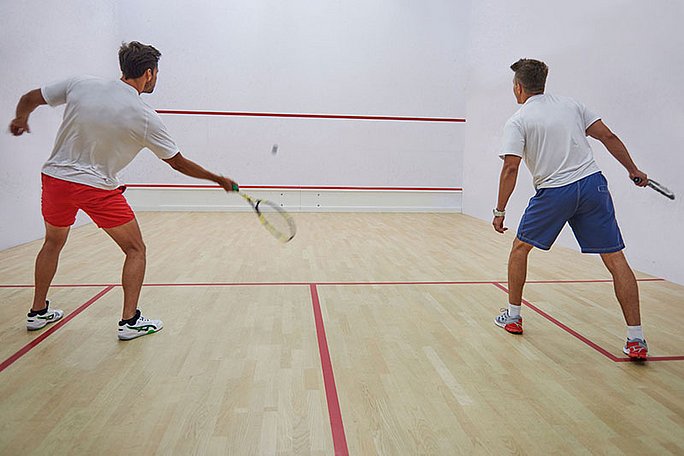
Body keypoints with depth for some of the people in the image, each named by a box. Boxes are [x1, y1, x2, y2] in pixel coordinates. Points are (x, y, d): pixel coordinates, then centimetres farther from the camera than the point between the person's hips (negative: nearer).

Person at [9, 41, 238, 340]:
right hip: (98, 188, -5)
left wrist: (21, 119, 32)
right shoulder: (145, 117, -14)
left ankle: (38, 312, 37)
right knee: (136, 250, 10)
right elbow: (178, 163, -6)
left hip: (54, 177, 6)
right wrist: (218, 179, 7)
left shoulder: (80, 85, -4)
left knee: (53, 242, 27)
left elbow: (29, 99, 8)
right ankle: (130, 321, 6)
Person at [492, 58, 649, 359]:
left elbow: (510, 168, -10)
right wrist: (634, 171, 20)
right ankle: (635, 339, 0)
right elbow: (608, 137, 11)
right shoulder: (572, 105, 13)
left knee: (520, 248, 18)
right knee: (615, 258, 3)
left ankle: (513, 316, 24)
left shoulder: (518, 122, -1)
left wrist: (500, 211, -5)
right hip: (592, 184, 4)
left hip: (554, 193, -3)